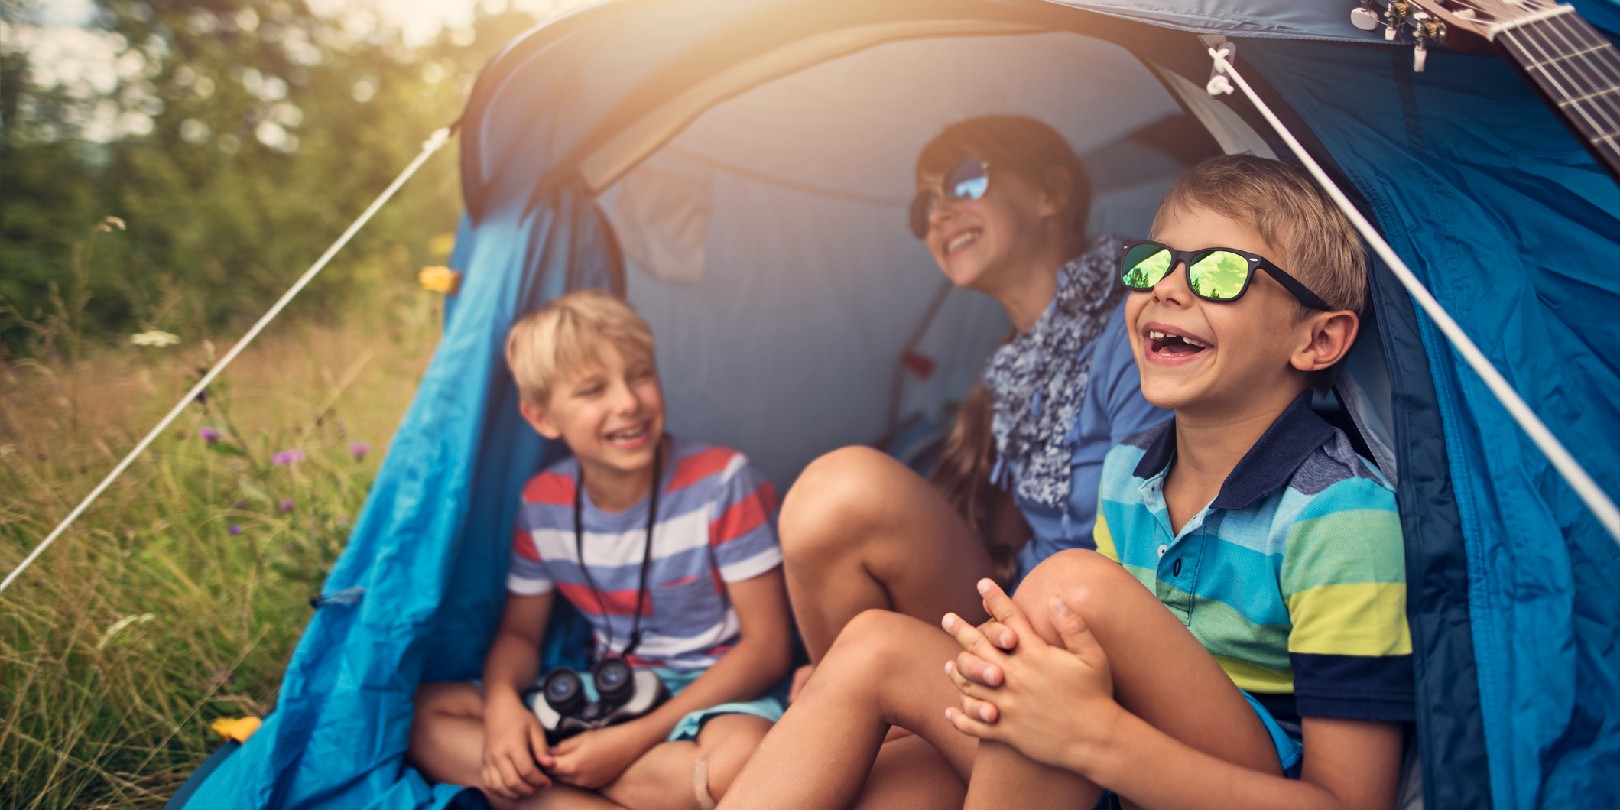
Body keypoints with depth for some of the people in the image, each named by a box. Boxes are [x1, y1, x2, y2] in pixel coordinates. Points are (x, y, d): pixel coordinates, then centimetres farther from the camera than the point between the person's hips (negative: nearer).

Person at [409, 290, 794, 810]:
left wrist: (637, 737, -22)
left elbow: (766, 645, -14)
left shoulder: (721, 482, -15)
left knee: (740, 759, -41)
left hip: (716, 693, -5)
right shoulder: (542, 503, -1)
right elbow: (519, 634, 10)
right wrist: (503, 702, -17)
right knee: (419, 713, -11)